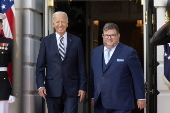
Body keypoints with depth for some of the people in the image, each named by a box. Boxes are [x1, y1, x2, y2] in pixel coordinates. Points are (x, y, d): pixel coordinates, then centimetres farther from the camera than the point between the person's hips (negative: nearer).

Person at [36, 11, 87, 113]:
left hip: (71, 89, -1)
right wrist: (40, 85, -8)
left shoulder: (76, 41, 6)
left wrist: (82, 87, 0)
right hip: (52, 89, 1)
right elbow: (40, 66, 4)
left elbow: (81, 67, 6)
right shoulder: (46, 41, 6)